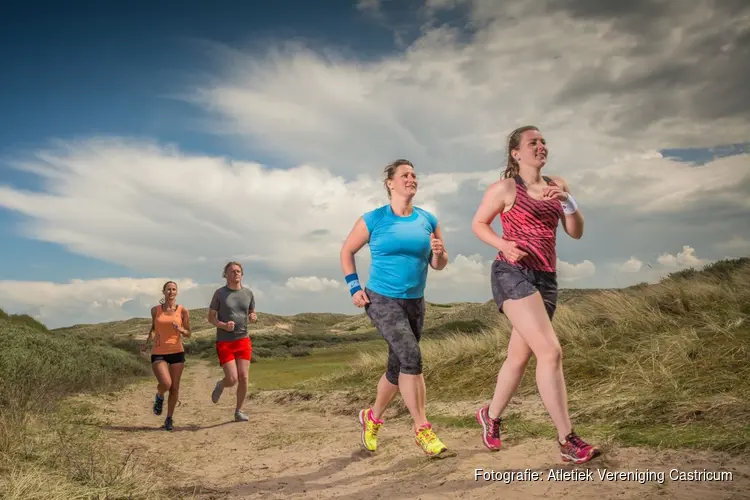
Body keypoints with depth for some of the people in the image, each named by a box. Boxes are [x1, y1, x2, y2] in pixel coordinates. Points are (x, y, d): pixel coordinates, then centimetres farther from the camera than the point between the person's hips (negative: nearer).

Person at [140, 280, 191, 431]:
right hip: (158, 353, 0)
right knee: (166, 384, -19)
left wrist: (180, 329, -16)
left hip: (177, 352, 0)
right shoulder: (155, 310, 4)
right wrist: (148, 340, 3)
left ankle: (169, 418, 23)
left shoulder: (183, 311, -1)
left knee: (174, 387, 3)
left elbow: (188, 334, 5)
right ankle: (159, 397, 18)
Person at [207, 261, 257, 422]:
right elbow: (211, 317, 1)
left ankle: (238, 411, 14)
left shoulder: (248, 293, 7)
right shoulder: (220, 293, -1)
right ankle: (220, 385, 27)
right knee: (232, 379, -10)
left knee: (243, 377, -2)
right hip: (224, 342, -3)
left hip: (243, 340, 3)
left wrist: (253, 318, -8)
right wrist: (224, 325, -18)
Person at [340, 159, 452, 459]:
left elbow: (438, 265, 9)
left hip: (415, 303, 5)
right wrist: (354, 288, -3)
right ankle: (423, 429, -9)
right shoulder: (373, 219, -6)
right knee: (411, 357, -21)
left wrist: (439, 253, -14)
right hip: (382, 299, -5)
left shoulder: (428, 220, 3)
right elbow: (346, 252, 6)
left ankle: (372, 418, 37)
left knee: (398, 366, 13)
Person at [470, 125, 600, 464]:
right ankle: (567, 441, -12)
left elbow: (576, 233, 13)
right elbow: (478, 224, 5)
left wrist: (569, 202, -5)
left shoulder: (556, 185, 15)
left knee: (519, 356, 15)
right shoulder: (505, 187, -1)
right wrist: (504, 244, -13)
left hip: (546, 278, 7)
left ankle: (491, 415, 36)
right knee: (550, 351, -18)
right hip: (513, 274, -7)